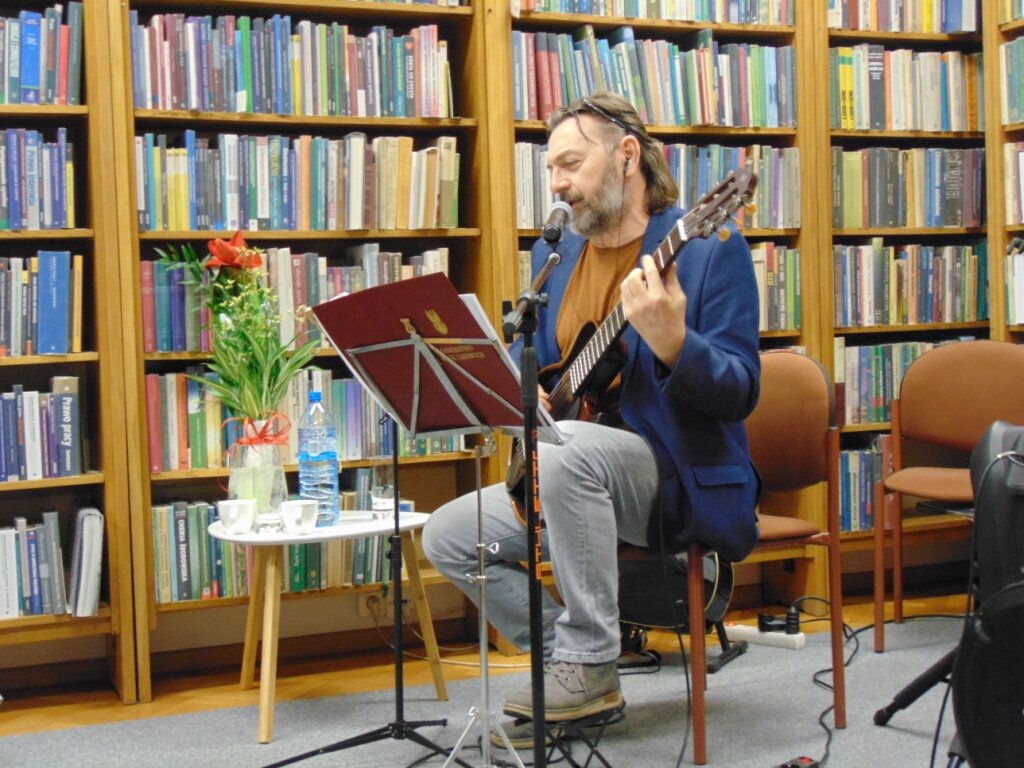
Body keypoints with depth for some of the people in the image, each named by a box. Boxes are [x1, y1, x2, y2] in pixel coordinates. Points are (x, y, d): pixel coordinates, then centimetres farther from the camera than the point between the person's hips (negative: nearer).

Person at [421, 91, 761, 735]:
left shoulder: (709, 246, -11)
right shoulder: (554, 253, 10)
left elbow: (740, 393, -17)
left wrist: (671, 344, -35)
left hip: (684, 481, -7)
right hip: (576, 484, 8)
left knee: (563, 453, -35)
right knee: (447, 536, -3)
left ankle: (591, 664, -20)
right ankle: (574, 665, 4)